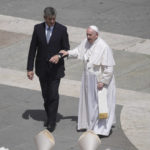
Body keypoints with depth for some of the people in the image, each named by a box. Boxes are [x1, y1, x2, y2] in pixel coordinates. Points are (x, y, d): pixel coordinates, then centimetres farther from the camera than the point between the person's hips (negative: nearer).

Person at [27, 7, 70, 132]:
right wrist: (30, 68, -3)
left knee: (53, 94, -7)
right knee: (46, 94, 13)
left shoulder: (62, 30, -12)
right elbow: (32, 49, -1)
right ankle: (49, 116, 31)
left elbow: (67, 50, -6)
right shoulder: (38, 28, -6)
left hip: (56, 68, -3)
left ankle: (52, 121, 4)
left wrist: (59, 56, -28)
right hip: (42, 68, 3)